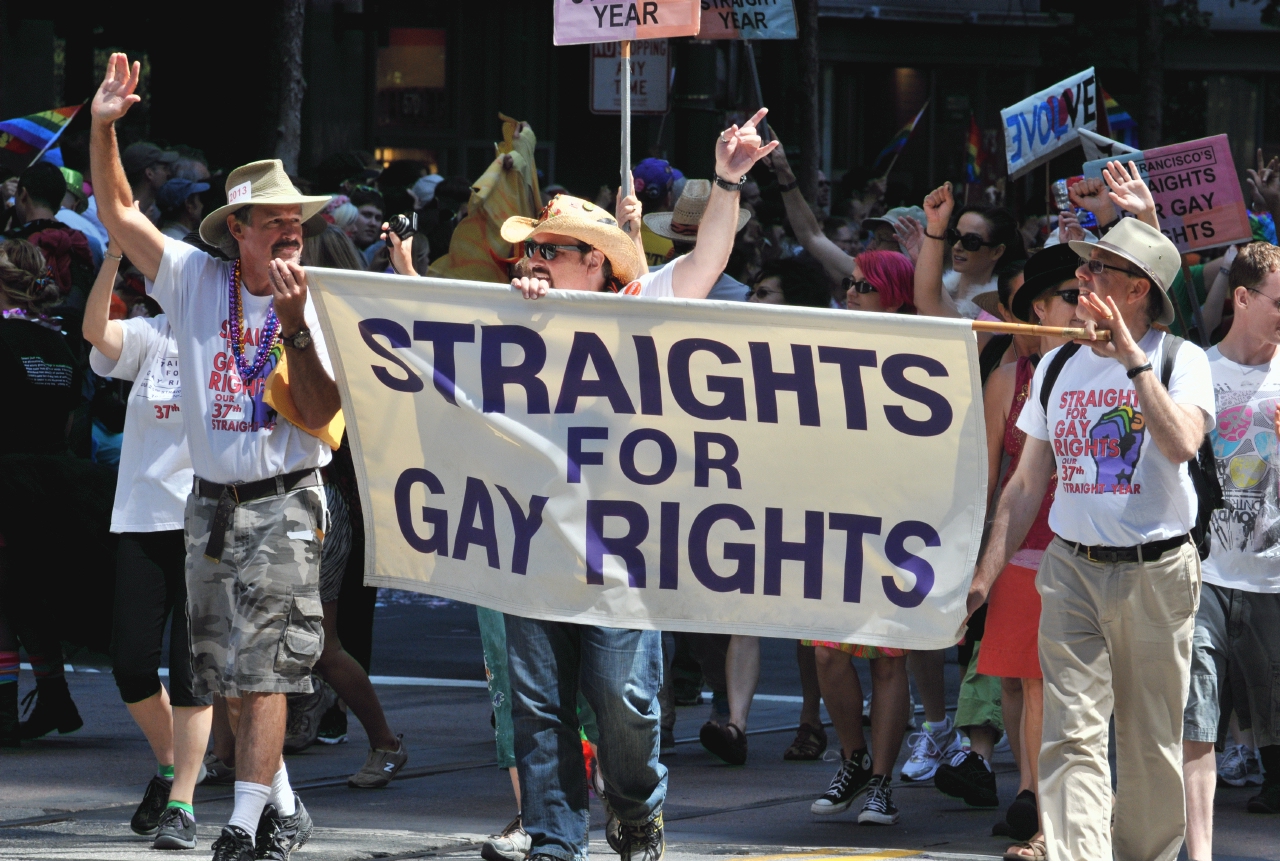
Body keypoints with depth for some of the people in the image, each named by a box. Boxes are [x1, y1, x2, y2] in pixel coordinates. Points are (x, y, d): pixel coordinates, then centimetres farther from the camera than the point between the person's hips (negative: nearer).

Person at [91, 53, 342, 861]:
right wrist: (104, 128, -9)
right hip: (211, 502, 4)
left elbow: (320, 415, -13)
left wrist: (294, 325, -20)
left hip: (282, 503, -4)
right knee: (227, 673, 12)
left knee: (263, 671, -11)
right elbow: (118, 212, 3)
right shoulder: (197, 281, 3)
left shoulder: (318, 305, -5)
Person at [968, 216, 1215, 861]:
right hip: (1070, 570, 3)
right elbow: (1027, 483, 15)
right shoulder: (1059, 366, 11)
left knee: (1151, 745, 4)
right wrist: (985, 575, 7)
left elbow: (1181, 445, -23)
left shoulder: (1180, 359, -2)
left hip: (1155, 572, -3)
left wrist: (1132, 357, -21)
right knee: (1071, 737, -10)